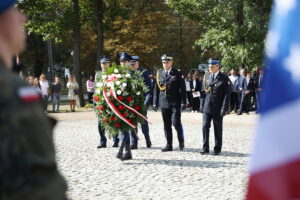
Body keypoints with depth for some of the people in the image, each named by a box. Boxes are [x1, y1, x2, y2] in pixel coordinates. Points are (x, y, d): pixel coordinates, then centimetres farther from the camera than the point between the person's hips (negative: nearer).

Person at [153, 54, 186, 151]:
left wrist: (183, 102, -8)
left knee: (176, 122, -10)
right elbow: (156, 89, 12)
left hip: (175, 103, -4)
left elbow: (182, 89, -2)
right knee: (166, 125, 6)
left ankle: (181, 140, 13)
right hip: (164, 103, 4)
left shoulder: (177, 74, 0)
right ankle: (169, 145, 12)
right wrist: (155, 102, 8)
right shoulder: (159, 73, 10)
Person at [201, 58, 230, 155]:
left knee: (218, 129, 5)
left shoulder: (224, 78, -7)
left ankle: (217, 149, 15)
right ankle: (205, 148, 1)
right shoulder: (207, 75, 9)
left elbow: (226, 95, -10)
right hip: (207, 107, 4)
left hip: (218, 109, -4)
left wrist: (224, 109, -15)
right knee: (205, 126, -5)